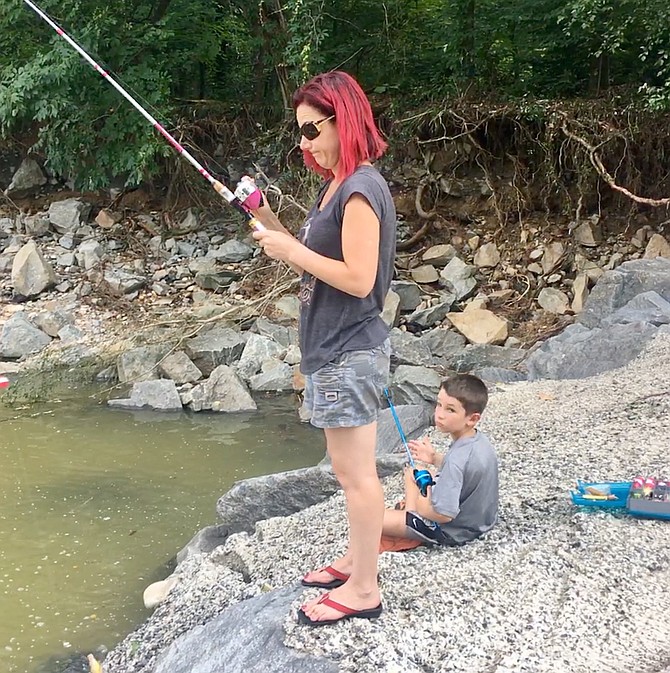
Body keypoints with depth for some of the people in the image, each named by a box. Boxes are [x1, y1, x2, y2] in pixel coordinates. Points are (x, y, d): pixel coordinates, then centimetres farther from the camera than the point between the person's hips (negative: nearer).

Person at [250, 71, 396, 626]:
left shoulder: (362, 189, -17)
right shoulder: (337, 185, 14)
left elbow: (358, 279, -23)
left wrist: (292, 252, -16)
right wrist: (269, 222, 6)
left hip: (349, 352, -10)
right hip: (332, 349, 10)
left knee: (356, 474, -2)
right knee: (349, 470, 19)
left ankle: (364, 590, 9)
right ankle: (357, 562, 32)